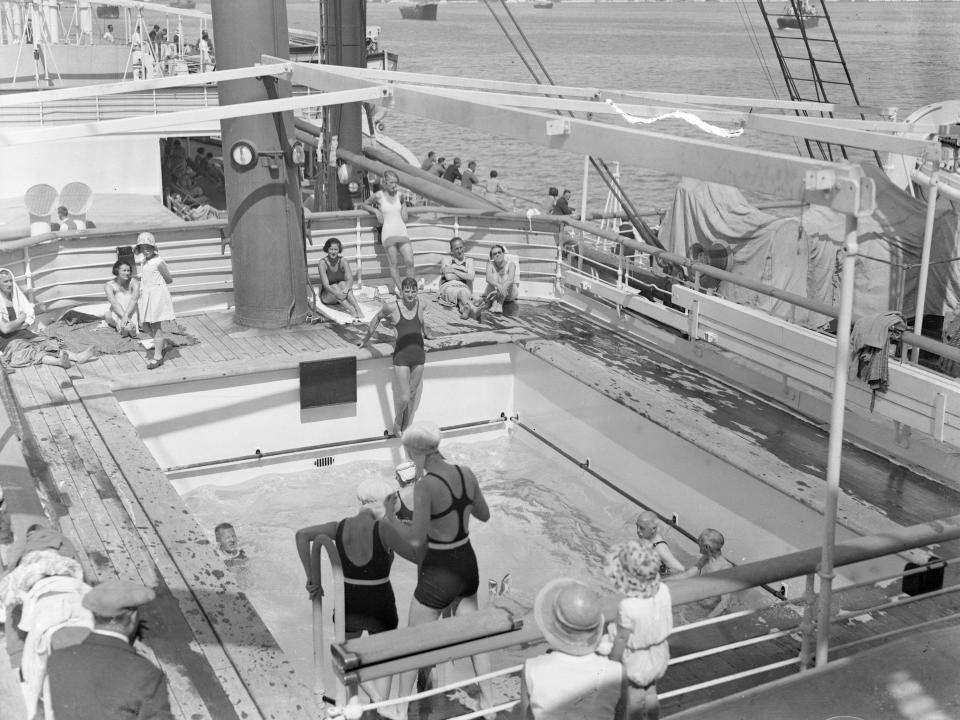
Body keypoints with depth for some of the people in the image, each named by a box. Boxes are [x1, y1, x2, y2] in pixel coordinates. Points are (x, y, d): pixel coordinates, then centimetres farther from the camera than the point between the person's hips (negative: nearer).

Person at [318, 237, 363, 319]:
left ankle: (358, 309, -47)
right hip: (327, 296, -2)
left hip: (342, 297, 2)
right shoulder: (322, 263, -17)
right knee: (335, 286, -31)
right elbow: (326, 285, -26)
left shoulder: (343, 261, -10)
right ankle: (352, 311, -49)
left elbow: (350, 279, -21)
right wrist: (337, 293, -44)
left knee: (342, 284, -29)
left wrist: (346, 289, -43)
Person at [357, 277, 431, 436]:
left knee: (413, 394, 12)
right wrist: (366, 339, 17)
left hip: (418, 354, 4)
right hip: (401, 356, -4)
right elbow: (377, 318, 8)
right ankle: (397, 424, 22)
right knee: (404, 397, -6)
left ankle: (406, 428, 27)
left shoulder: (420, 305, -1)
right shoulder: (392, 307, -11)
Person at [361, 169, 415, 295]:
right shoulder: (378, 195, -2)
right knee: (393, 264, -4)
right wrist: (376, 210, -1)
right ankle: (400, 289, 0)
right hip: (388, 233, -3)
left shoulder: (399, 195, 8)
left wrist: (404, 207, 12)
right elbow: (364, 205, 13)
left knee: (409, 262, -6)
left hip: (402, 231, 3)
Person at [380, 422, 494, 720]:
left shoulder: (425, 486, -24)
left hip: (438, 574, -6)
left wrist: (391, 518, -8)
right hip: (468, 565, 6)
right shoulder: (466, 473, -6)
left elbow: (416, 539, -23)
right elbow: (484, 515, 9)